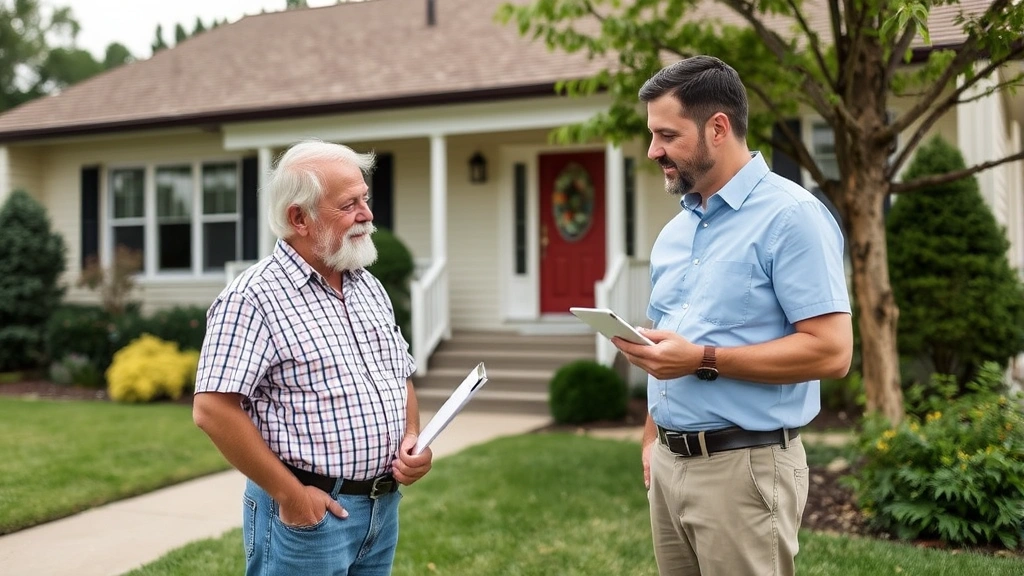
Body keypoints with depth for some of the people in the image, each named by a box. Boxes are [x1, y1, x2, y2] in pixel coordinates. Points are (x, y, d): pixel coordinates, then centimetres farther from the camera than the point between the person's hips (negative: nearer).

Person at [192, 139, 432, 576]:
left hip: (384, 508, 7)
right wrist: (290, 494, -17)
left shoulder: (370, 287, 10)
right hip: (308, 512, -7)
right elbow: (212, 409, -19)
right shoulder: (254, 297, -14)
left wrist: (412, 439, -1)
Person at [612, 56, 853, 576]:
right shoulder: (673, 231, 13)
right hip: (668, 462, 8)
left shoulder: (790, 216, -12)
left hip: (743, 466, -7)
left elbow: (831, 350, -19)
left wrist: (704, 359, -21)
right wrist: (653, 437, 11)